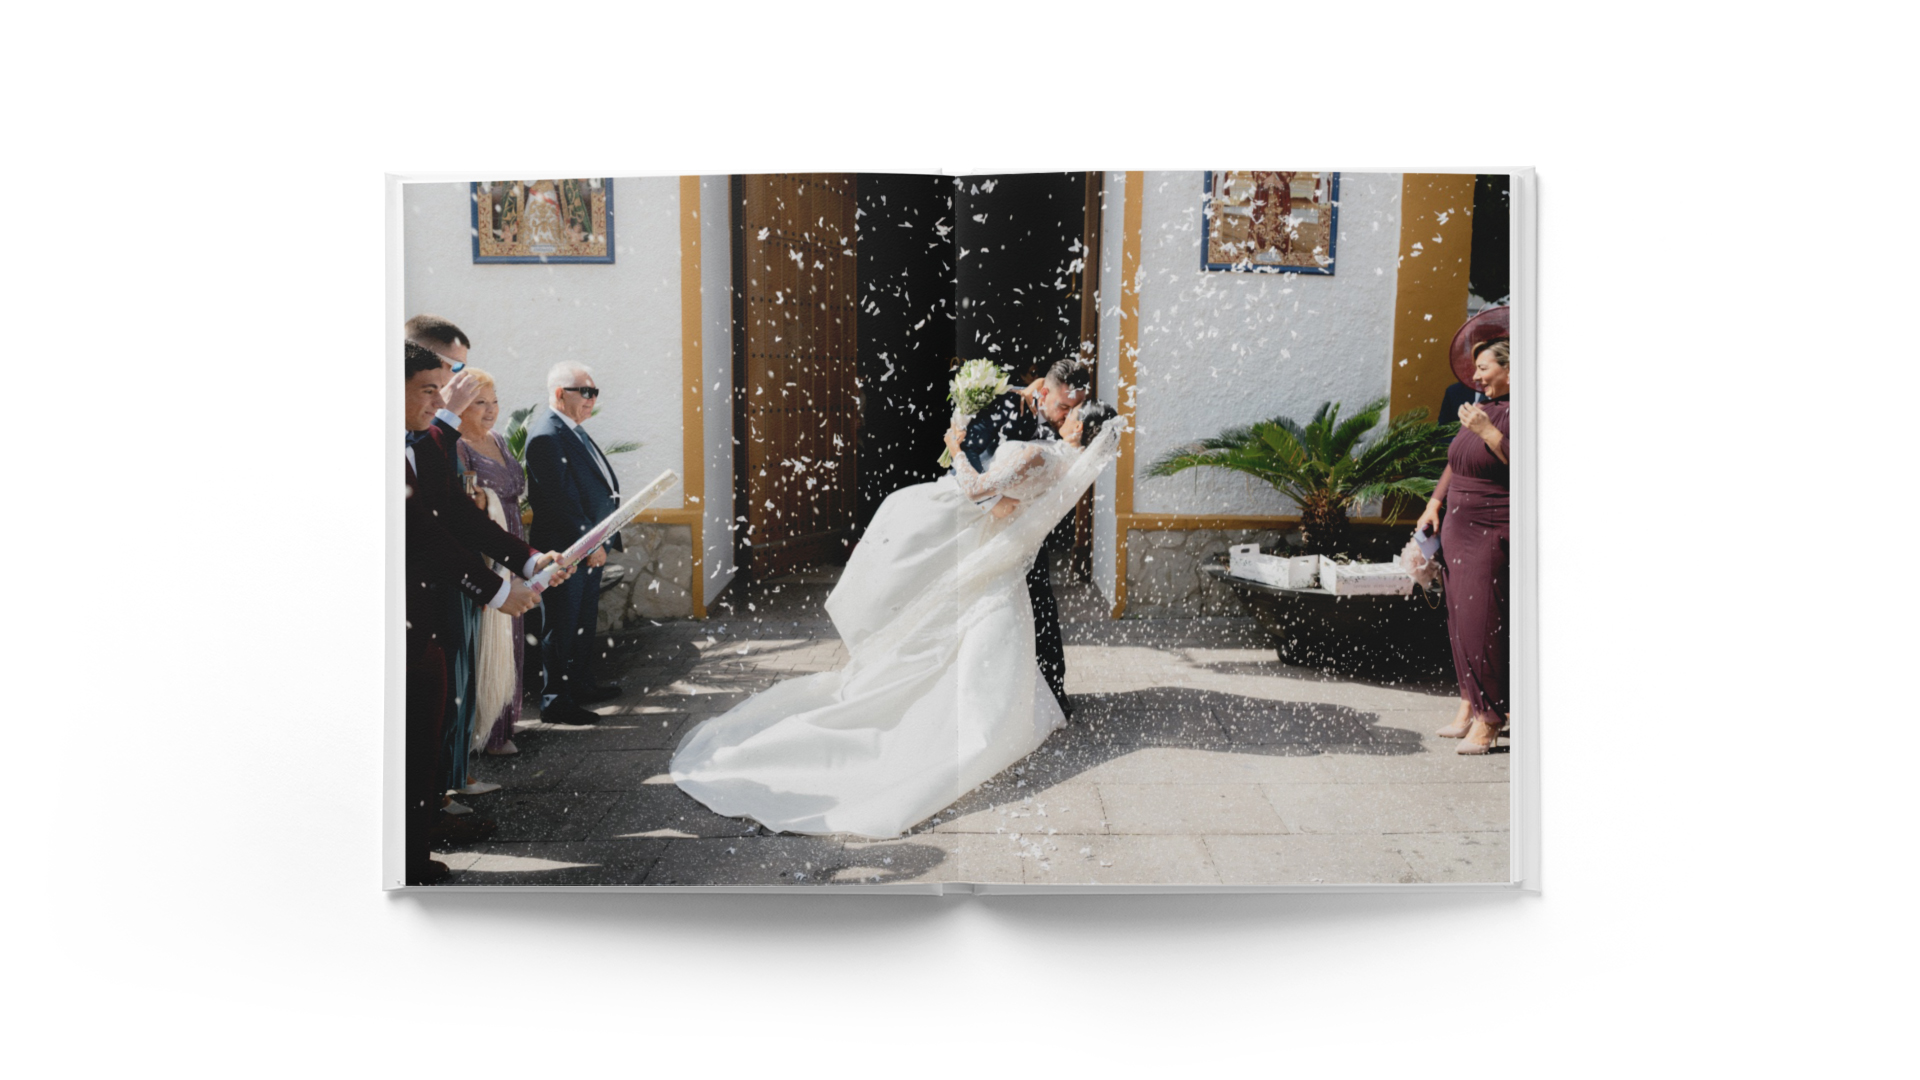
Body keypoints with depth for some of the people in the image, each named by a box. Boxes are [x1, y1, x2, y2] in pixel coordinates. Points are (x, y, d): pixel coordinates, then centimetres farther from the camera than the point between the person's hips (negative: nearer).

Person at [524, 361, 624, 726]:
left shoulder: (575, 431, 15)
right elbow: (559, 499, -21)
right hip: (565, 549, -10)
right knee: (561, 627, -1)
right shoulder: (546, 435, -17)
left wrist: (601, 540, 13)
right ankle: (555, 701, 8)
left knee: (584, 622, 19)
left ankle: (582, 685, 32)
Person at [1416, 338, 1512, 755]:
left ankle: (1488, 718, 1)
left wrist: (1486, 431, -25)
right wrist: (1434, 505, 15)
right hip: (1458, 530, 9)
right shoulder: (1479, 409, 15)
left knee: (1482, 623, -8)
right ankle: (1469, 706, 23)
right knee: (1460, 619, 13)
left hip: (1491, 534, -9)